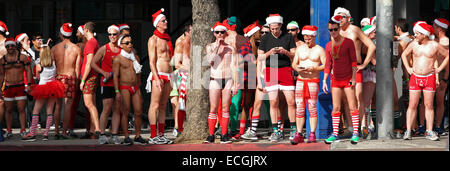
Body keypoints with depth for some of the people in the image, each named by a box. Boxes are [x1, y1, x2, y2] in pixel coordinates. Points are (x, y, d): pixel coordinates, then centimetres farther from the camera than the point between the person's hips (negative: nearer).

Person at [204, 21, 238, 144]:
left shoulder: (231, 48, 8)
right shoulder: (210, 46, 7)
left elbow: (234, 67, 6)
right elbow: (210, 60, -11)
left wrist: (235, 84, 0)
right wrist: (217, 46, -10)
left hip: (228, 80, 1)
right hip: (215, 80, -1)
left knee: (226, 108, 1)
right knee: (213, 109, -5)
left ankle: (224, 136, 4)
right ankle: (211, 136, -3)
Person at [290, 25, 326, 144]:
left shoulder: (319, 50, 3)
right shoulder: (300, 48, 13)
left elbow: (325, 65, -3)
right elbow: (294, 64, 14)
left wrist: (314, 68, -18)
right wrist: (297, 68, -8)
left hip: (313, 81, -3)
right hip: (300, 80, 3)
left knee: (312, 108, -3)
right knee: (299, 108, -2)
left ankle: (312, 134, 1)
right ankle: (299, 134, 1)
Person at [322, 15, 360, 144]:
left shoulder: (348, 42, -5)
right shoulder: (329, 46, 7)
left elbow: (354, 61, -6)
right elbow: (328, 64, 11)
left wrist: (353, 78, -12)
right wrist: (324, 81, 6)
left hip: (348, 79, -4)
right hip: (336, 80, 4)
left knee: (352, 106, -5)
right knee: (335, 108, 4)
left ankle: (355, 134, -2)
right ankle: (335, 133, 8)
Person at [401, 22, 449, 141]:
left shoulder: (435, 45, -2)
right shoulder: (413, 44, 3)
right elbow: (404, 55, 19)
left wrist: (439, 69, 3)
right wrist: (408, 68, 9)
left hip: (429, 78, -1)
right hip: (415, 77, 1)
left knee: (429, 105, 1)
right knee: (412, 105, -3)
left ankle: (429, 132, 5)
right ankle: (408, 131, -3)